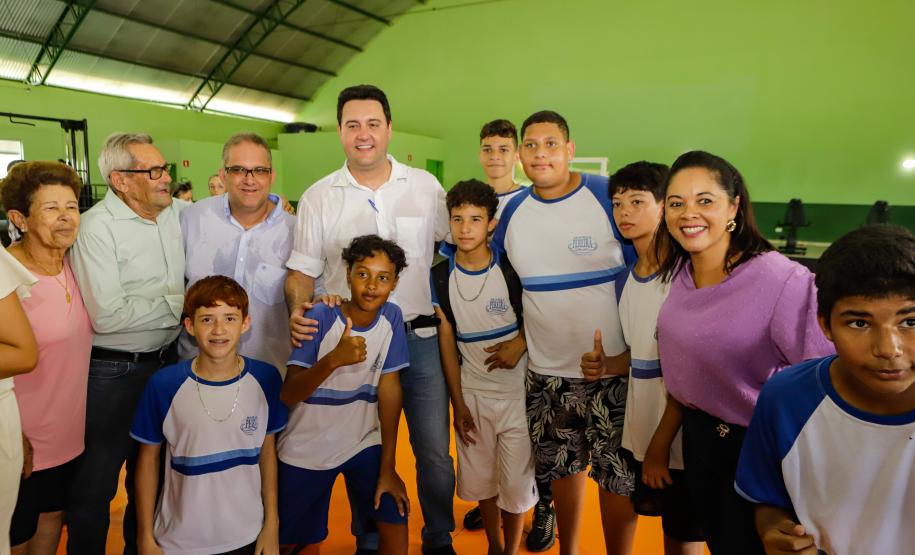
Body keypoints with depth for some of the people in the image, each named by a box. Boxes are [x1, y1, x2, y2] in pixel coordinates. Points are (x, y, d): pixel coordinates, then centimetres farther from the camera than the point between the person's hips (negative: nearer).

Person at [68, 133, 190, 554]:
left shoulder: (178, 212, 1)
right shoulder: (96, 226, -17)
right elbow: (107, 315, -23)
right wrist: (178, 304, -14)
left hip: (167, 359, 7)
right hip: (114, 372, -6)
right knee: (96, 485, 11)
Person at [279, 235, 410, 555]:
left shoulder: (391, 318, -9)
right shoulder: (321, 318, -18)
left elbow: (389, 388, -7)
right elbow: (288, 396, -22)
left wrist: (388, 468, -7)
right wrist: (334, 359, -40)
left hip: (364, 442, 2)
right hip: (307, 449, -2)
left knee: (395, 521, -7)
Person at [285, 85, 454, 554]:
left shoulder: (425, 186, 2)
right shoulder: (318, 198, 1)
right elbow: (301, 271, 2)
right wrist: (297, 312, -17)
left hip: (420, 337, 1)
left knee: (435, 452, 8)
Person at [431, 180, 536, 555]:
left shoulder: (511, 269, -11)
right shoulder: (441, 275, -3)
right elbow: (446, 340, 1)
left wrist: (519, 344, -19)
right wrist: (458, 404, 1)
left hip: (516, 391, -2)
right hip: (472, 393, 3)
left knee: (516, 482, 4)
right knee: (481, 480, 14)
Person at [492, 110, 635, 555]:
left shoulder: (611, 197, -9)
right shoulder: (512, 211, 2)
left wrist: (625, 359, -12)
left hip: (614, 371, -3)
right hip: (546, 374, 4)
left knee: (617, 476, 7)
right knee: (562, 468, 17)